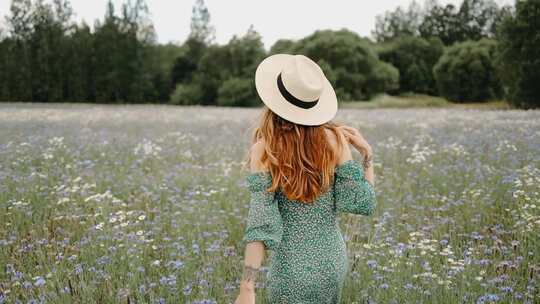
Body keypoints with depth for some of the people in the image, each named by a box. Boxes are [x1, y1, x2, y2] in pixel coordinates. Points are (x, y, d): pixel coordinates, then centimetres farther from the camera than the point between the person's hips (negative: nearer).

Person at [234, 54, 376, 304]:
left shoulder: (263, 150, -15)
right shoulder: (334, 139, -9)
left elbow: (261, 222, -21)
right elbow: (362, 204, -8)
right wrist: (367, 154, 1)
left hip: (292, 269, -3)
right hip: (333, 262, 4)